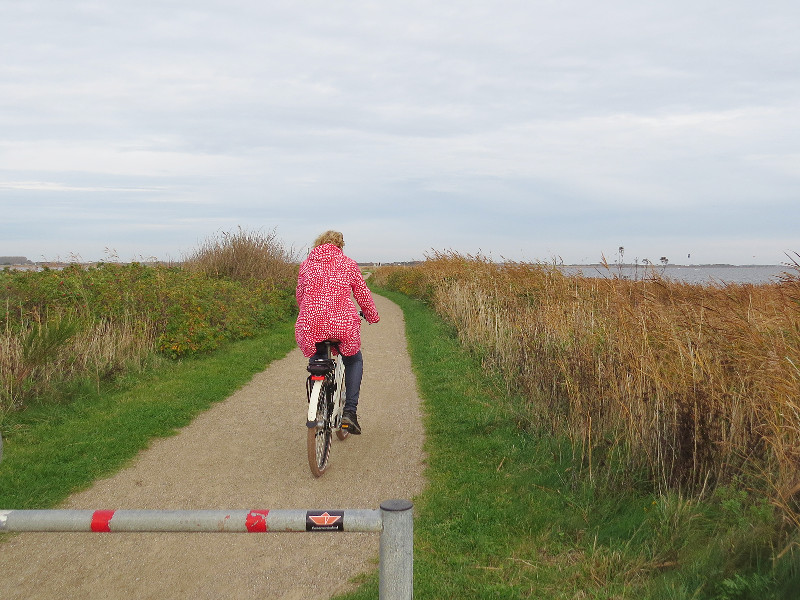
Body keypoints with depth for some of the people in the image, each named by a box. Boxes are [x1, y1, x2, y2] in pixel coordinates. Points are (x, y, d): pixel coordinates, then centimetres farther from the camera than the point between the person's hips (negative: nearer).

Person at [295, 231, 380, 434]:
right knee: (354, 361, 24)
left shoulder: (306, 265, 14)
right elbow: (363, 295, 12)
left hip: (311, 326, 2)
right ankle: (349, 411, 10)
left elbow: (300, 296, 23)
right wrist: (372, 317, 30)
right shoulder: (348, 264, 8)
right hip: (343, 323, -2)